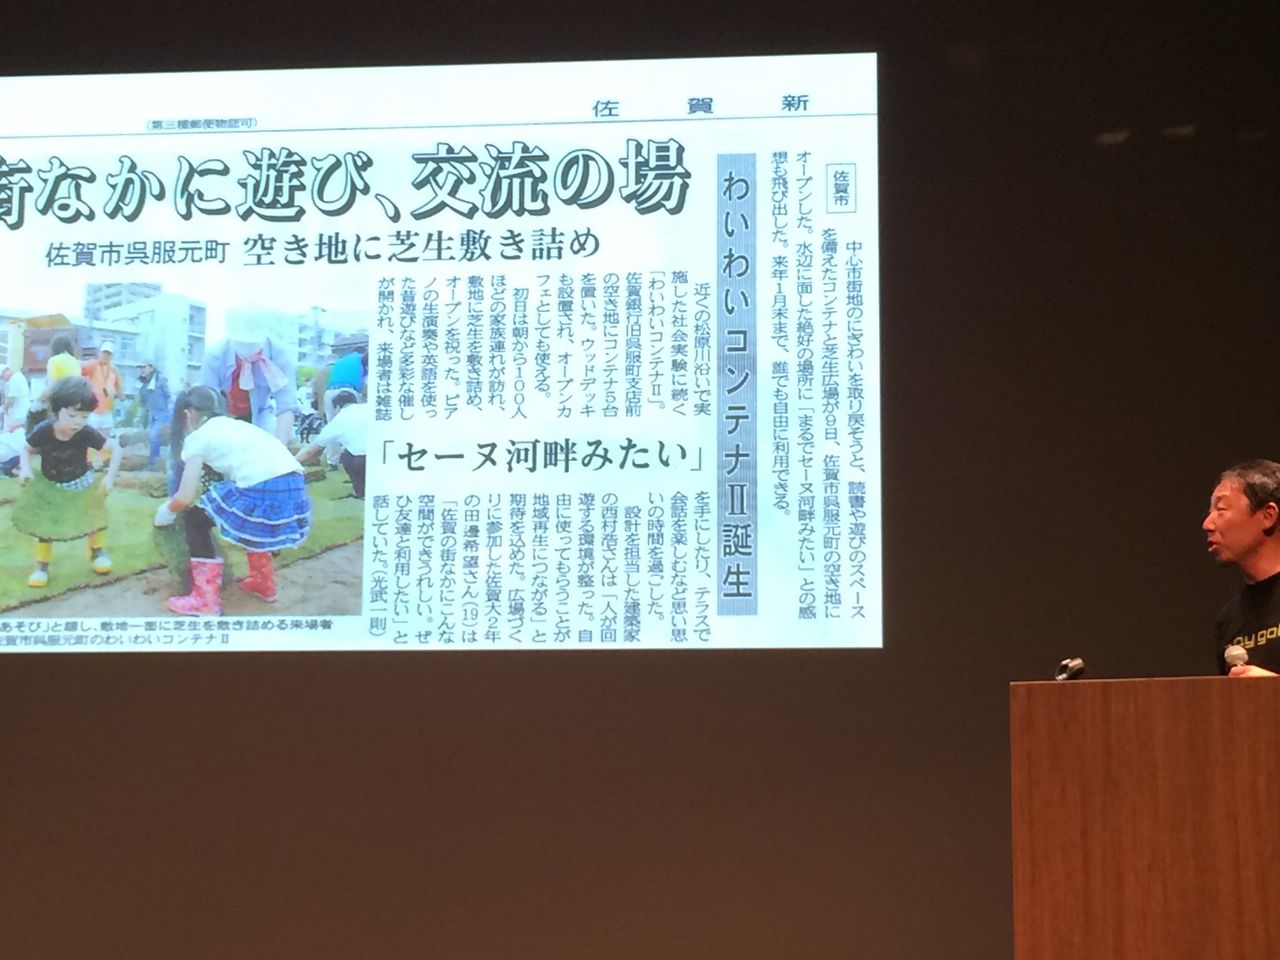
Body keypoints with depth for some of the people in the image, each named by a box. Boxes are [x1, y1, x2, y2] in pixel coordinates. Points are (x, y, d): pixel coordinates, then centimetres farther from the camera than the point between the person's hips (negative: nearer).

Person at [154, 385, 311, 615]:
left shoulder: (198, 436, 10)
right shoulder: (235, 425, 30)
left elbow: (185, 498, 6)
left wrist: (167, 510, 27)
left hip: (263, 494, -7)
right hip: (294, 490, 7)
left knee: (195, 519, 14)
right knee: (247, 502, 38)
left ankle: (206, 600, 11)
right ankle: (263, 582, 44)